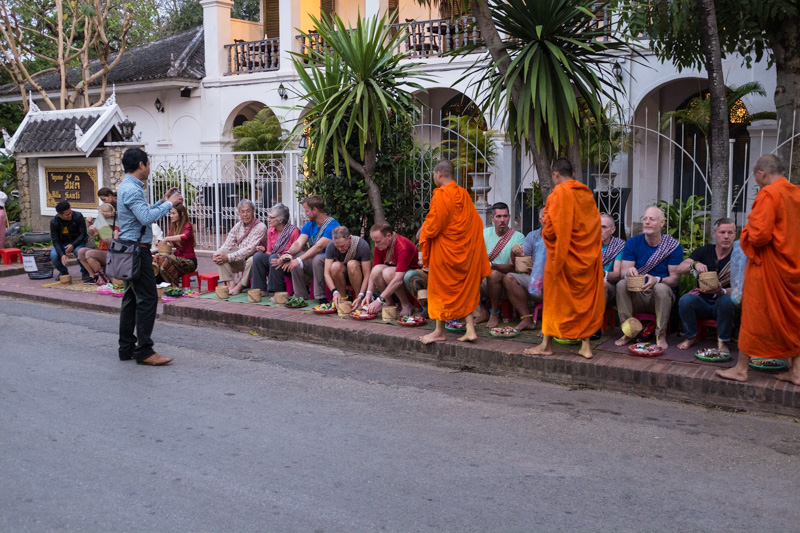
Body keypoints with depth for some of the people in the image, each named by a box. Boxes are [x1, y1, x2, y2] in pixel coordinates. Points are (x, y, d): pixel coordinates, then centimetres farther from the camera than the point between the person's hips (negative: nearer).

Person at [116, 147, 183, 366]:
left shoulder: (128, 187, 17)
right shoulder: (131, 189, -16)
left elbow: (143, 213, 25)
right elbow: (146, 217, -26)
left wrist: (163, 202, 17)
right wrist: (169, 204, -15)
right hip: (137, 250, -11)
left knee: (132, 298, 13)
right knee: (148, 299, -10)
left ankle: (127, 348, 18)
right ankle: (144, 351, -8)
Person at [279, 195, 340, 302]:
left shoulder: (332, 225, -16)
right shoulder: (308, 226, 10)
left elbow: (319, 247, -27)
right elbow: (298, 243, -4)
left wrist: (299, 260, -36)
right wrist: (289, 253, -27)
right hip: (312, 261, 7)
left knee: (317, 258, -37)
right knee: (294, 257, -16)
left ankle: (321, 297, -25)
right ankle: (300, 296, -11)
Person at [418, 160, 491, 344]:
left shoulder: (440, 196, -17)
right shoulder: (464, 194, 6)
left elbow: (433, 226, -17)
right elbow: (475, 222, 10)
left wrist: (423, 231, 4)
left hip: (445, 249, -7)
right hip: (464, 249, 7)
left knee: (441, 288, 5)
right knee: (465, 289, 12)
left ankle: (440, 331, 14)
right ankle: (470, 329, 8)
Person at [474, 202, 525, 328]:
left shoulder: (518, 237, -6)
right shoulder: (485, 233, 8)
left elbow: (513, 267, -17)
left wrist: (492, 265, -34)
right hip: (484, 282, 4)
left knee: (493, 274, -35)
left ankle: (495, 314, -13)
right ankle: (482, 312, -3)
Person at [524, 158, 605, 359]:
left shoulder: (559, 194, -12)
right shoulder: (587, 193, 7)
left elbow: (551, 228, -17)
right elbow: (595, 226, 10)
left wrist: (544, 232, 3)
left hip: (563, 254, -5)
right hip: (587, 256, 5)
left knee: (555, 298, 5)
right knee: (585, 299, 10)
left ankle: (547, 344, 11)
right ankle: (586, 345, 11)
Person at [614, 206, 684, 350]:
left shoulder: (674, 246, -4)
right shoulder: (632, 243, 2)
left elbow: (675, 278, -9)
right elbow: (623, 272, -3)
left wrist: (657, 280, -31)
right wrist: (628, 272, -30)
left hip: (662, 295, -2)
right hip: (637, 296, 2)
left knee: (661, 288, -35)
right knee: (622, 284, -28)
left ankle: (661, 335, -21)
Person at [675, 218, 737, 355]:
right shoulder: (703, 251, 1)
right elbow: (679, 270, -9)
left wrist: (721, 291, -36)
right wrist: (695, 264, -31)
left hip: (721, 305, -2)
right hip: (702, 301, 2)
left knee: (727, 301, -35)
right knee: (685, 300, -28)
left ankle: (723, 342, -14)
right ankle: (691, 337, -3)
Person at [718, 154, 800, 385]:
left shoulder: (768, 194, -16)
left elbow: (759, 234, -22)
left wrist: (747, 234, -4)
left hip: (768, 266, -7)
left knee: (754, 315, 2)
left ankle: (741, 369, 10)